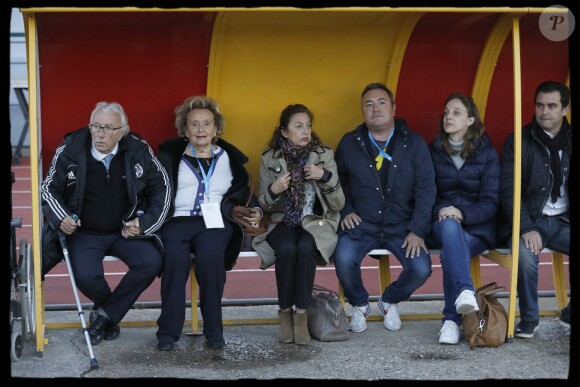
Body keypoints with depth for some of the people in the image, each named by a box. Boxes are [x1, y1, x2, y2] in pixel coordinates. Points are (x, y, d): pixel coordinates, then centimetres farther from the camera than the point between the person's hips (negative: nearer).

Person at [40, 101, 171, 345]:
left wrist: (145, 222, -6)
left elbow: (160, 186, 5)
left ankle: (104, 314, -5)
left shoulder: (139, 150, -6)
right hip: (85, 233, -1)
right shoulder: (70, 150, -8)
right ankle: (112, 311, 9)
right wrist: (61, 217, -15)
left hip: (126, 231, 2)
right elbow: (49, 188, 4)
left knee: (151, 262, -25)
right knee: (86, 276, -29)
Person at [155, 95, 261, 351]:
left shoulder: (229, 158, 20)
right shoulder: (170, 155, 15)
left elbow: (244, 194, 24)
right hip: (177, 220, 0)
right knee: (176, 257, -32)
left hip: (215, 222, 1)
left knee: (210, 255, -32)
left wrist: (255, 212, 5)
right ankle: (168, 331, -22)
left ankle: (213, 331, -21)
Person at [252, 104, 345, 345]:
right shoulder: (270, 158, 2)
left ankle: (301, 314, -22)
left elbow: (338, 205, -1)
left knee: (305, 248, -35)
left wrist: (326, 177, -16)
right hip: (282, 222, 1)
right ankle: (285, 313, -16)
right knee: (286, 249, -34)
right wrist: (273, 191, -13)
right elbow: (263, 205, 8)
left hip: (315, 222, 0)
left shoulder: (324, 155, 1)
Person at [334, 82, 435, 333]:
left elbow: (426, 187, -2)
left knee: (421, 269, -22)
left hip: (402, 227, 0)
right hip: (361, 225, 0)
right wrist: (346, 211, -1)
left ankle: (390, 301, 13)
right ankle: (359, 305, 4)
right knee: (344, 261, -29)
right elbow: (337, 181, 16)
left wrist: (417, 230, -11)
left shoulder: (414, 144, 2)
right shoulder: (349, 143, 5)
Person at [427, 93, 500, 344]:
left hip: (477, 227, -1)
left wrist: (462, 213, -20)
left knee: (450, 252, -34)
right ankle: (465, 292, -53)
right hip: (442, 224, 1)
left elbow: (490, 202, -2)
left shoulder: (487, 153, 5)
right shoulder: (433, 151, 9)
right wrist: (440, 211, -15)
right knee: (449, 227, -38)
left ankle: (452, 319, -29)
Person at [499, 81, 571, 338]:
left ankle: (571, 313, 3)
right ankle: (529, 318, -9)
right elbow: (508, 190, -7)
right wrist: (526, 229, -19)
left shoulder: (570, 141, 10)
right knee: (526, 254, -34)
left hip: (563, 221, 3)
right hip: (530, 221, -3)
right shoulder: (519, 141, 0)